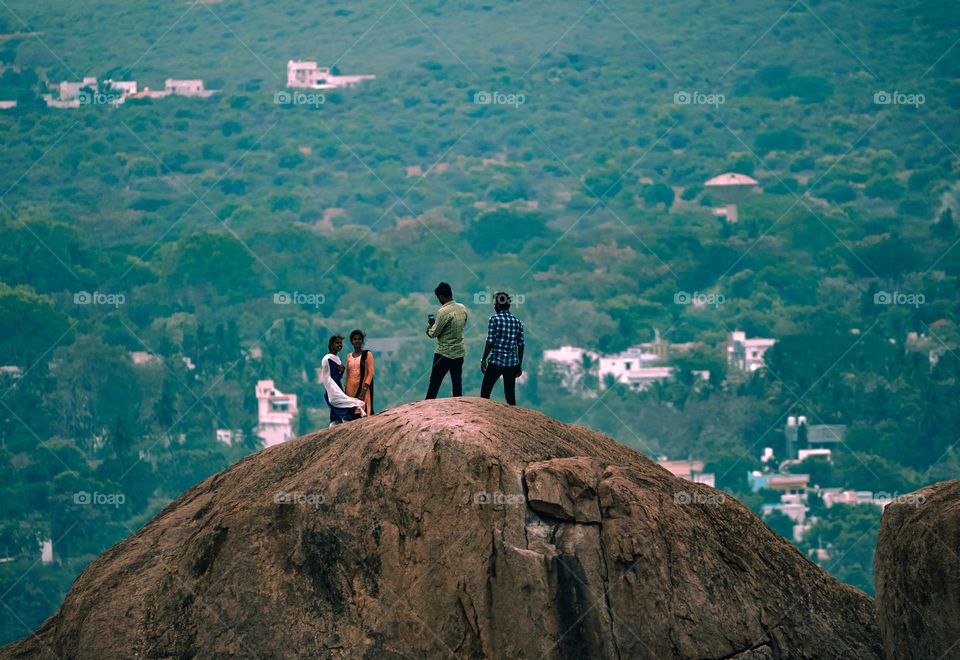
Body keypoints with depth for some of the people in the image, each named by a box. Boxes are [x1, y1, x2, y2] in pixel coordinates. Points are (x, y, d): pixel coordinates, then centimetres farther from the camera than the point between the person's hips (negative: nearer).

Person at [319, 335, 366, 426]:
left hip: (338, 392, 9)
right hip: (332, 393, -9)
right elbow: (326, 378, -13)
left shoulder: (337, 358, 16)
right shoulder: (327, 359, -10)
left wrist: (341, 372, 2)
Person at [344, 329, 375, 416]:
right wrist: (346, 390, 10)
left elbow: (370, 373, -7)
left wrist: (364, 390, -16)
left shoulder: (367, 354, 0)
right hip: (351, 389, 4)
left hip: (362, 388, -4)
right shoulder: (349, 356, 13)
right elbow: (348, 375, 16)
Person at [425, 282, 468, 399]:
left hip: (444, 354, -6)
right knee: (457, 385, 9)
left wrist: (430, 327, 9)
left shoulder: (444, 311, -20)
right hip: (459, 353, 6)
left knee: (434, 385, 3)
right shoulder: (462, 309, 2)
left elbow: (433, 333, -15)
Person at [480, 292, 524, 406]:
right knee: (510, 395, 9)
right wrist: (520, 365, 16)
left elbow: (490, 343, -11)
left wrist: (483, 360, -3)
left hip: (496, 361, -5)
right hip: (512, 362, 5)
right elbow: (521, 345, 8)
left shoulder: (494, 319, -8)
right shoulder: (517, 322, 6)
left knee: (485, 392, 5)